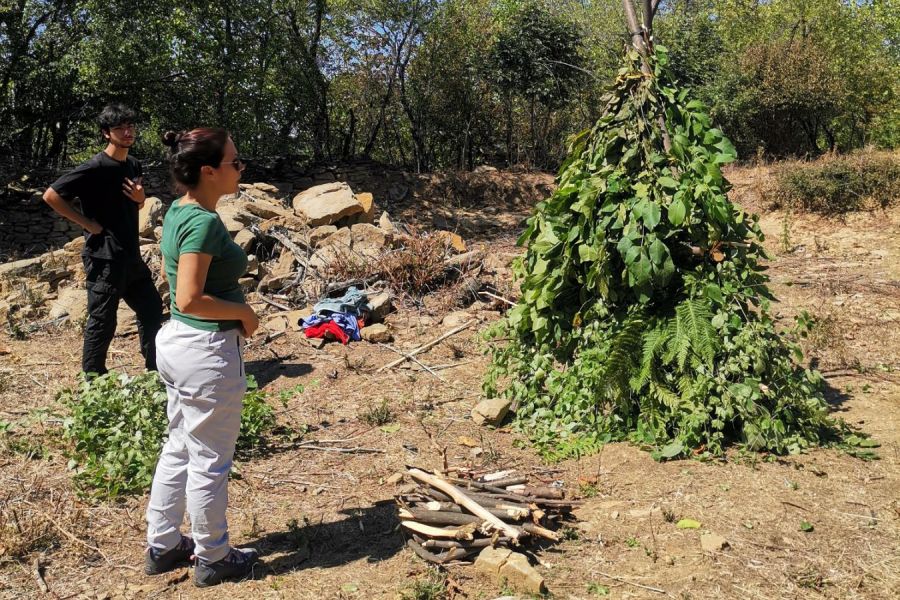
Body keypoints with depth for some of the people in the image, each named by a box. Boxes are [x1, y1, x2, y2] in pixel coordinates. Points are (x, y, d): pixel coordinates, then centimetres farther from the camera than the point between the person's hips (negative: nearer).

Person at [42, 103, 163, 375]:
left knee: (152, 309, 16)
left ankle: (155, 370, 31)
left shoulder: (134, 165, 8)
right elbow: (51, 195, -17)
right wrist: (88, 223, -15)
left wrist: (140, 198, -2)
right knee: (102, 323, 2)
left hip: (131, 256, 8)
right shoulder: (95, 168, -16)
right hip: (104, 258, -8)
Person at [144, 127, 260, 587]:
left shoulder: (178, 212, 7)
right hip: (207, 349, -10)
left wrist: (234, 312, 10)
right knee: (209, 462, 7)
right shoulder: (204, 222, -22)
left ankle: (162, 546, 36)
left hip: (176, 341, 10)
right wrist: (244, 313, -13)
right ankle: (213, 559, 25)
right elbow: (190, 299, -26)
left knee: (178, 450, 21)